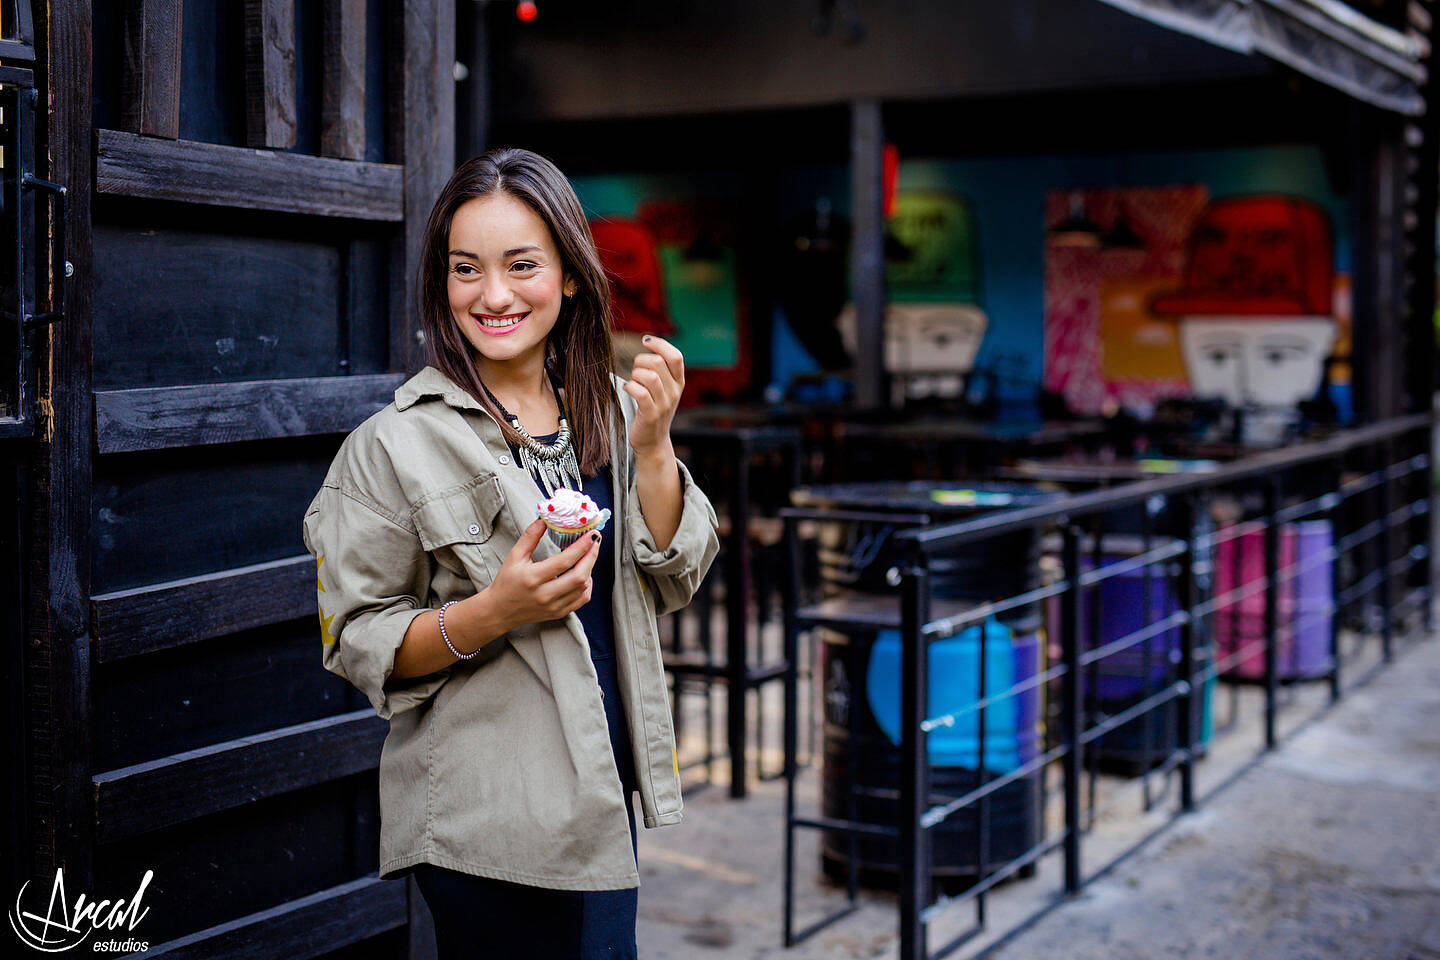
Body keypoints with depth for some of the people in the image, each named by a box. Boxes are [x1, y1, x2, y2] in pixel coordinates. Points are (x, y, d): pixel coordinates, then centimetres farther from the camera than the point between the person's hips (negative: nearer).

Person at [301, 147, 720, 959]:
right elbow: (358, 643, -9)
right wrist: (494, 611, -24)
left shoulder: (610, 411, 4)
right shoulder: (396, 444, -10)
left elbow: (675, 582, 3)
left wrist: (651, 447, -11)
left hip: (603, 791, 5)